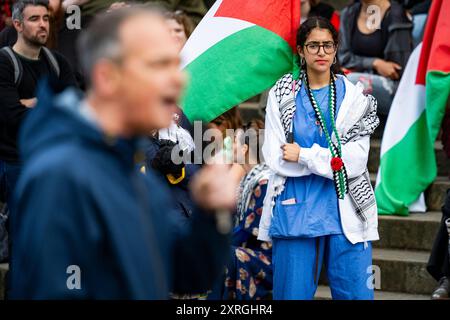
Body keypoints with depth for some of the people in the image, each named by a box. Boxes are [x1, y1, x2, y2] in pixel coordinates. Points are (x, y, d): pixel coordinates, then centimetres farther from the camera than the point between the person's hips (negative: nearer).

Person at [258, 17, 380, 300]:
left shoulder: (354, 95, 5)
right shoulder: (281, 95, 6)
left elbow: (357, 161, -5)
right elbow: (275, 158, -4)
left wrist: (303, 155, -8)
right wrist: (333, 159, -7)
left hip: (345, 211, 0)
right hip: (295, 210, 0)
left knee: (356, 293, -3)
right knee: (293, 293, 4)